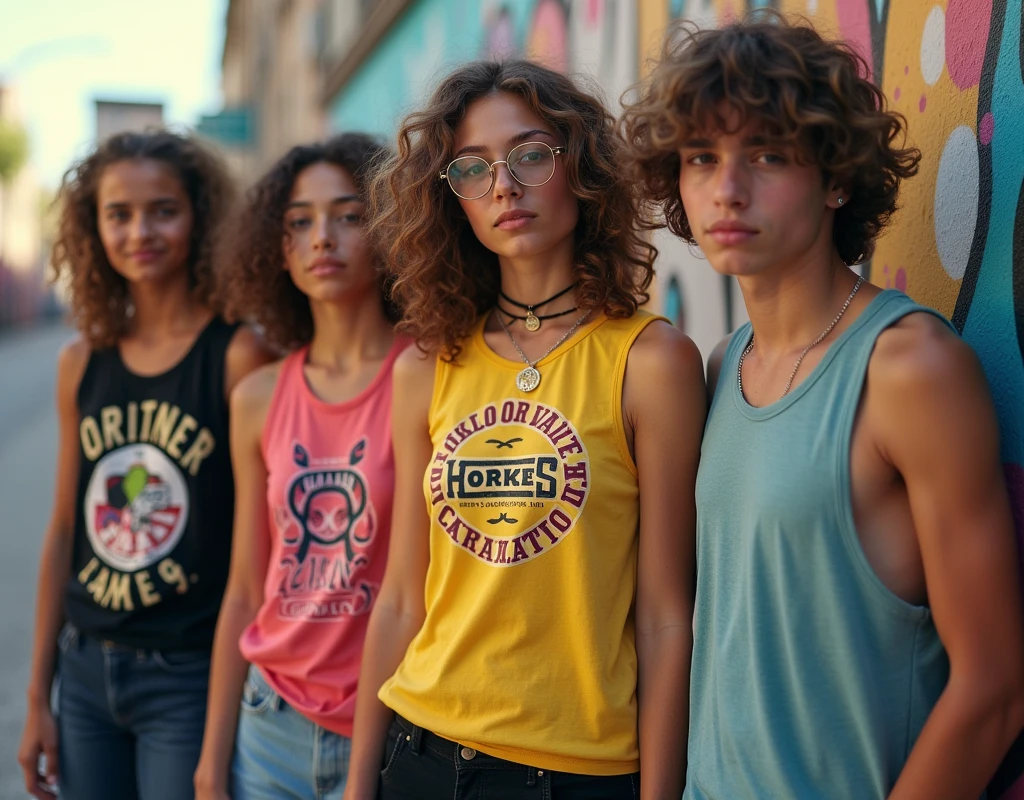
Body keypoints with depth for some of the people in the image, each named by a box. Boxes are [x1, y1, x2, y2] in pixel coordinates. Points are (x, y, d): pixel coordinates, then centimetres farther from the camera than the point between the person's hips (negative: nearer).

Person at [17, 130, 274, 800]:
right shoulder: (83, 363, 5)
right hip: (87, 670, 5)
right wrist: (39, 696, 12)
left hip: (188, 676, -5)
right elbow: (65, 531, 9)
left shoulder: (238, 356, -10)